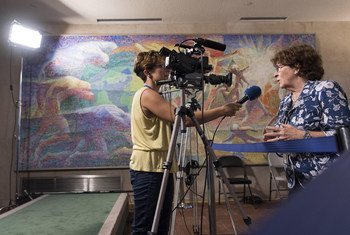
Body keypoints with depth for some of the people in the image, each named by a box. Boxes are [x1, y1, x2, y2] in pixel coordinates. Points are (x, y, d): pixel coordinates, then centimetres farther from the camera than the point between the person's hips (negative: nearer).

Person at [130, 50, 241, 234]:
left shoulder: (153, 95, 18)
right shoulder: (147, 94, -14)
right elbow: (183, 118, -21)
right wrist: (222, 110, -14)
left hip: (160, 167, 10)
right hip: (148, 168, -10)